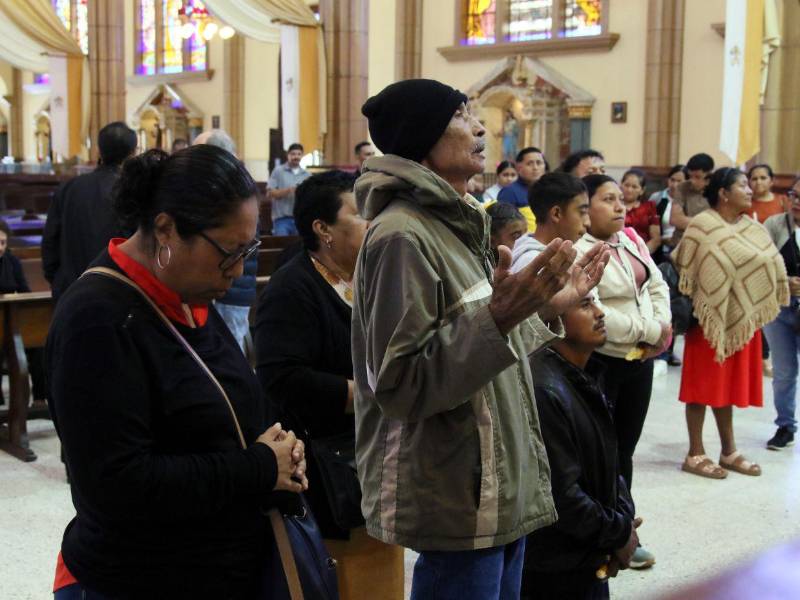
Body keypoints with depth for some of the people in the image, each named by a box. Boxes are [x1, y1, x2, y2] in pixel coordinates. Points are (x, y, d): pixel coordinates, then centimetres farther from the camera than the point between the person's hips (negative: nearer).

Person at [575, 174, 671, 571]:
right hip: (599, 364, -8)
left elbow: (657, 286, 16)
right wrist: (649, 331, -19)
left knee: (624, 451, 17)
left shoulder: (631, 239, 8)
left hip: (640, 361, 8)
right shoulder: (576, 251, -19)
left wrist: (663, 327, -4)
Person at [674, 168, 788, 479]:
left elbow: (770, 268, 13)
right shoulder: (701, 226, -8)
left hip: (741, 318, 6)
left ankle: (729, 451, 22)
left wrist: (756, 309, 5)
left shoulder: (753, 229, 10)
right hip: (709, 317, -6)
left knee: (729, 384, 13)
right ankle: (695, 454, 8)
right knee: (703, 385, 0)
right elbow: (683, 267, -8)